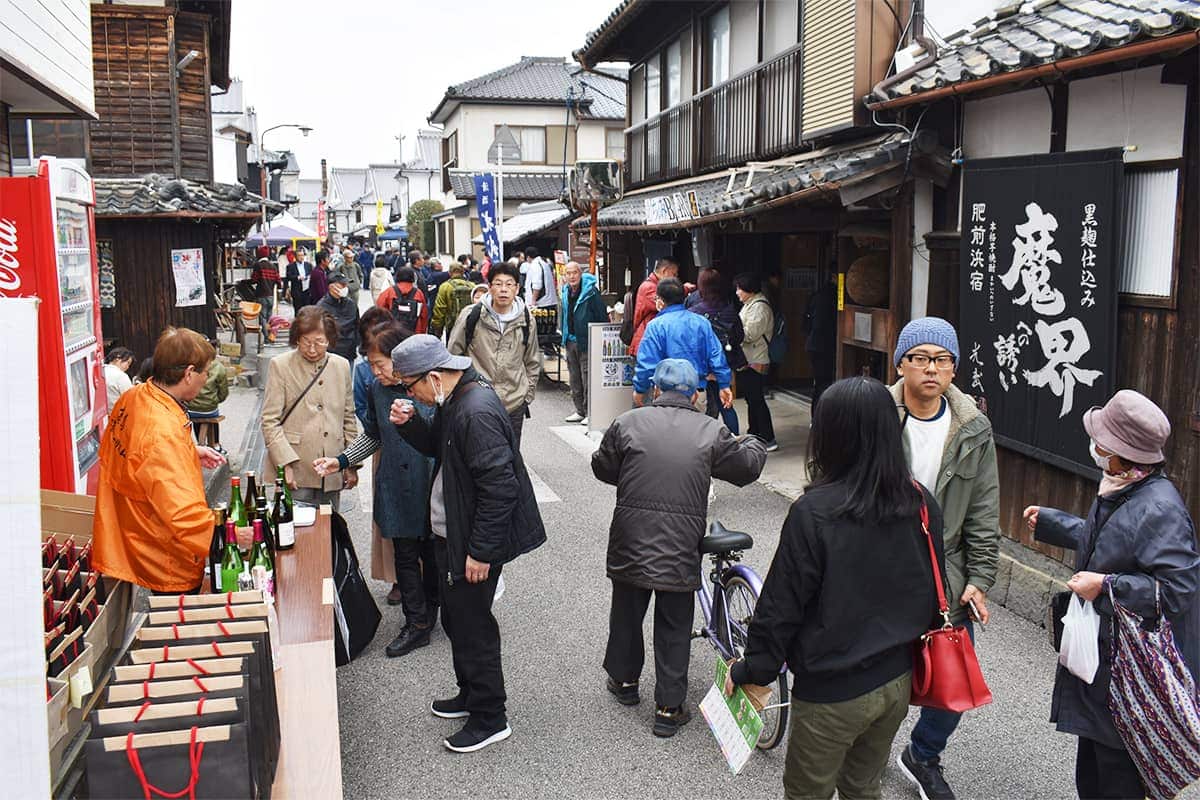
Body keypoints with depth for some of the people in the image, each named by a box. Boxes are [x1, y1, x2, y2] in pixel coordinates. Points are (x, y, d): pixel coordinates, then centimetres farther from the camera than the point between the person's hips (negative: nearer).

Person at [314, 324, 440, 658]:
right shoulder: (378, 389, 4)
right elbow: (372, 435, 17)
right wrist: (341, 461, 6)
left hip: (432, 487, -4)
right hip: (397, 489, 4)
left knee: (433, 553, 12)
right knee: (405, 555, 7)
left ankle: (431, 609, 33)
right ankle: (417, 623, 19)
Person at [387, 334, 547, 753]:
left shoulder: (477, 412, -27)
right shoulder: (454, 402, 4)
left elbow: (499, 487, -28)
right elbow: (436, 444, 22)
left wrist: (481, 551, -24)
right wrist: (409, 423, 0)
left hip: (475, 541, -10)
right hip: (451, 534, 10)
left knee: (473, 626, 3)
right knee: (457, 619, 23)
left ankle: (489, 719, 19)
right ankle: (471, 694, 42)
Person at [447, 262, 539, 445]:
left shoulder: (526, 320, 2)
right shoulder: (471, 315, -6)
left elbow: (532, 363, 14)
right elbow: (453, 355, 3)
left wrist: (528, 394, 9)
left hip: (514, 403, 2)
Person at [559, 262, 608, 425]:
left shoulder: (591, 292, -13)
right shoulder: (566, 292, 10)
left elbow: (602, 316, -12)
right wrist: (564, 334, 17)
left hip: (586, 342, -8)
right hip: (570, 342, 8)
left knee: (588, 379, -7)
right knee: (574, 379, 13)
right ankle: (580, 411, 22)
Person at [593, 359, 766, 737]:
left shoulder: (627, 423, -3)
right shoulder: (711, 431, -4)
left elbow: (602, 468, 9)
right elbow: (746, 468, 9)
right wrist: (755, 446, 31)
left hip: (630, 544, 1)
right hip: (680, 549, -1)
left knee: (627, 614, 22)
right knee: (674, 629, 11)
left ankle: (624, 680, 41)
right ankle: (669, 709, 16)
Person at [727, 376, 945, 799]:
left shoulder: (813, 513, -24)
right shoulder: (923, 504, -6)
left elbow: (782, 604, -18)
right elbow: (933, 590, 6)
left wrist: (750, 671, -5)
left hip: (832, 693, -6)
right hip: (898, 682, 6)